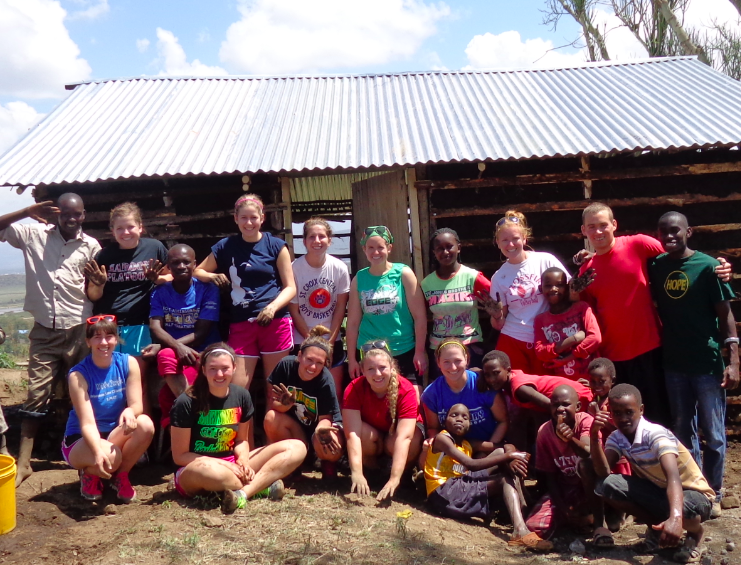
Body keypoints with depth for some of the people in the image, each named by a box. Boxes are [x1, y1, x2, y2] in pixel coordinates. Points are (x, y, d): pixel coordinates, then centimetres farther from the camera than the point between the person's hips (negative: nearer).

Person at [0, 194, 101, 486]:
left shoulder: (91, 246, 3)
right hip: (45, 330, 0)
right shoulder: (35, 234, 4)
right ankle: (23, 462, 8)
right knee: (36, 394, 1)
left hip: (79, 330, 0)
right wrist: (29, 211, -6)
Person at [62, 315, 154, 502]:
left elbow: (137, 405, -15)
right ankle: (89, 474, 2)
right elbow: (87, 423, -25)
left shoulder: (128, 363, -8)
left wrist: (130, 411, -41)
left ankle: (121, 476, -3)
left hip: (116, 434, 4)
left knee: (145, 424, -29)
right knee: (110, 456, -37)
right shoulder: (79, 374, -18)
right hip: (81, 439, -4)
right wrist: (98, 451, -44)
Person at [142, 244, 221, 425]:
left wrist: (161, 347, -19)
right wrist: (177, 346, -30)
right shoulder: (160, 292, 7)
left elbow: (201, 333, -9)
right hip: (172, 354, 3)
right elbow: (155, 327, -8)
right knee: (166, 356, -36)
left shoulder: (208, 290, -2)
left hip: (201, 355, -3)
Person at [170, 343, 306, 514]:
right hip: (192, 474, -5)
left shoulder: (241, 396, -1)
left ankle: (243, 493, -29)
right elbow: (180, 455, -11)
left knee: (297, 448, -10)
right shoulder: (186, 403, -14)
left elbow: (241, 440, 10)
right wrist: (223, 465, -20)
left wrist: (243, 460, -14)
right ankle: (261, 486, -18)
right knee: (208, 470, -45)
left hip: (231, 464, 6)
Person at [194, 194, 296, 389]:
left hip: (275, 323, -1)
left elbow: (290, 287, 2)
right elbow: (198, 272, 20)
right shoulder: (226, 246, 10)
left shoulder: (275, 245, 4)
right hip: (241, 324, 2)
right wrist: (213, 276, -4)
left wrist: (272, 307, -16)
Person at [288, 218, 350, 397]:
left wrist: (330, 341, -5)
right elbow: (294, 311, -8)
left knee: (336, 392, 4)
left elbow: (340, 308, -2)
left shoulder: (339, 268, -8)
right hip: (303, 341, -2)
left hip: (332, 340, 2)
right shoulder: (294, 268, -14)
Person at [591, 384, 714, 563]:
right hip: (658, 491, 5)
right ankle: (655, 526, 3)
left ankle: (696, 532, -2)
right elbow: (603, 473, -21)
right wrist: (594, 435, -32)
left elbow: (673, 477, -42)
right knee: (606, 485, -20)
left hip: (693, 494, -5)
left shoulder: (656, 434, -27)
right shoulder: (616, 438, -8)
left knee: (681, 509, -42)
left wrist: (675, 518, -60)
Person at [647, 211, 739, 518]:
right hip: (673, 364, 4)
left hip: (708, 363, -3)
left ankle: (713, 494, 22)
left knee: (714, 434, 6)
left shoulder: (708, 265, -7)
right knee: (683, 433, 14)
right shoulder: (655, 266, 2)